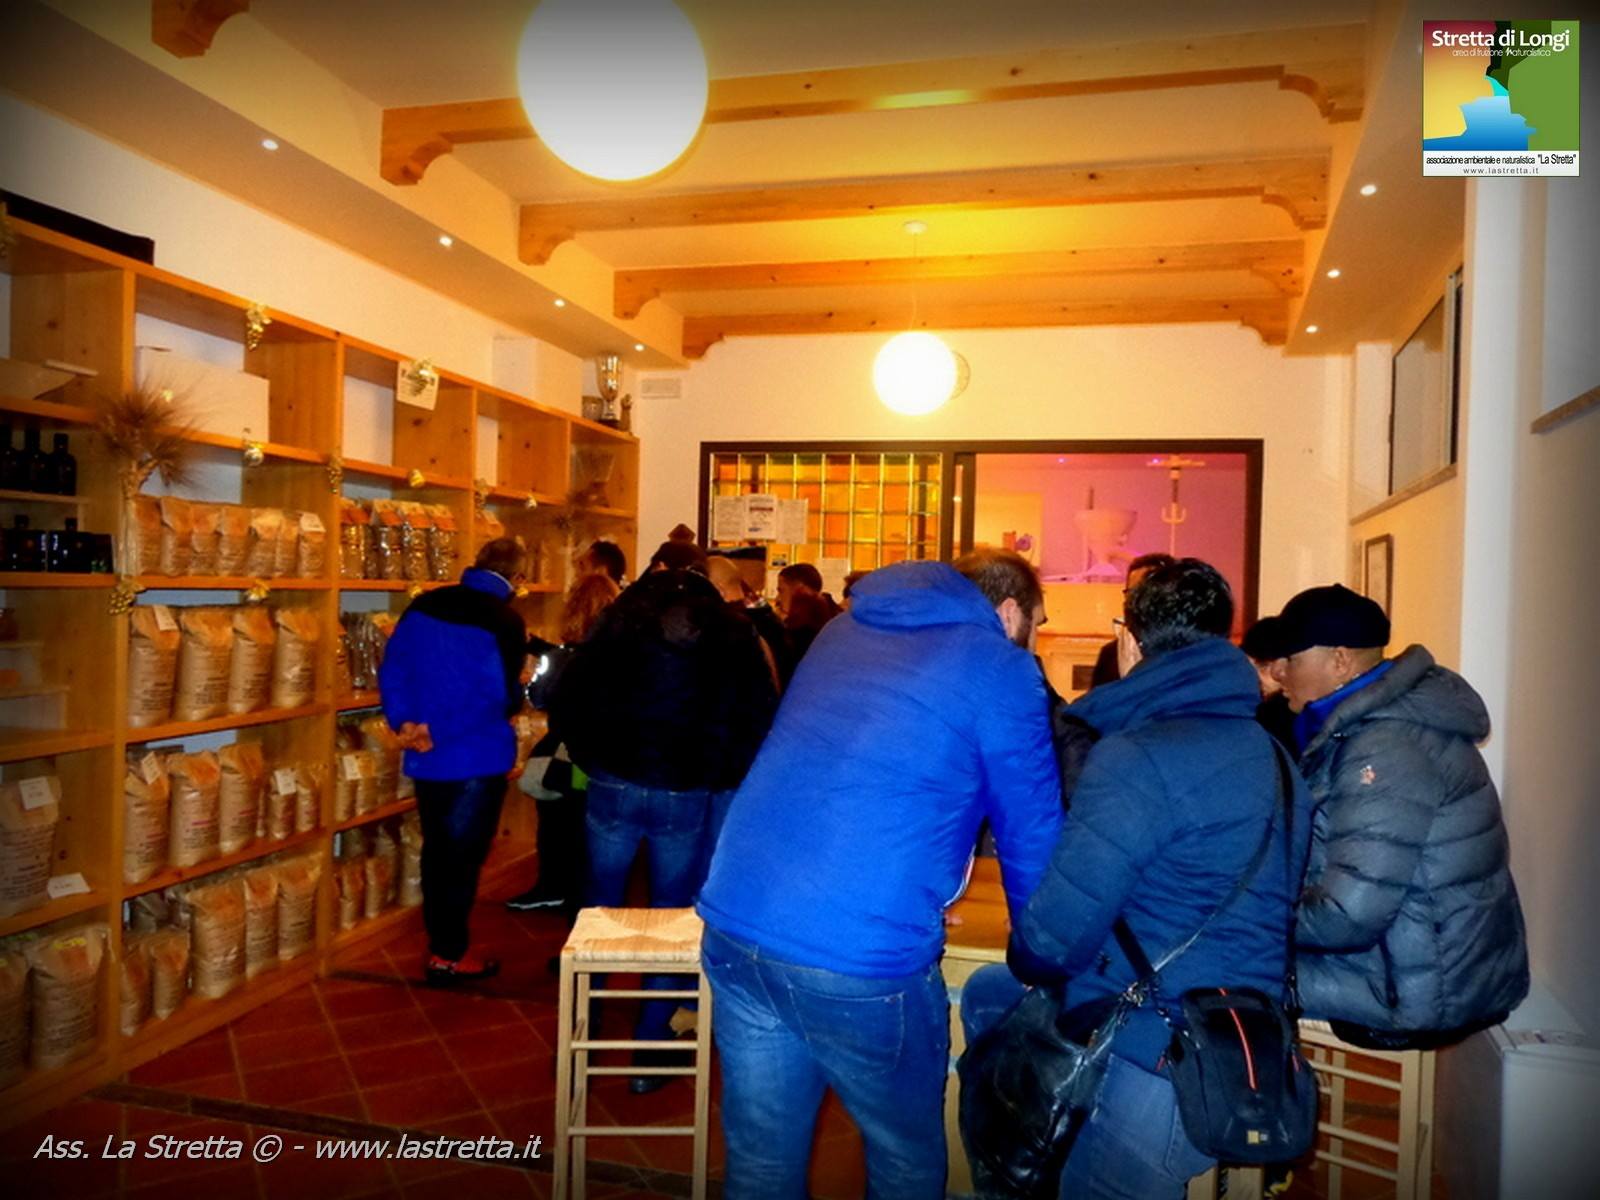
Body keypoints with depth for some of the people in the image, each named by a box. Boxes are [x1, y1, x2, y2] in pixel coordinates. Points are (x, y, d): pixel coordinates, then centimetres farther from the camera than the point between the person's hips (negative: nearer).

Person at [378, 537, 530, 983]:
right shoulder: (505, 620, -16)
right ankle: (449, 956, 15)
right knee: (464, 857, 6)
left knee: (436, 851, 18)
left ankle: (439, 943, 31)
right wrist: (440, 732, -14)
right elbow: (498, 695, -21)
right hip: (479, 759, -6)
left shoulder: (424, 606, 4)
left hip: (427, 758, 6)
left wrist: (403, 722, -5)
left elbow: (392, 669, 1)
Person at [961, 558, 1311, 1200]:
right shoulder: (1269, 753, 7)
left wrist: (1027, 962, 0)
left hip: (1154, 1065, -8)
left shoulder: (1137, 759, -21)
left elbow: (1054, 935, -23)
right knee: (986, 994, 19)